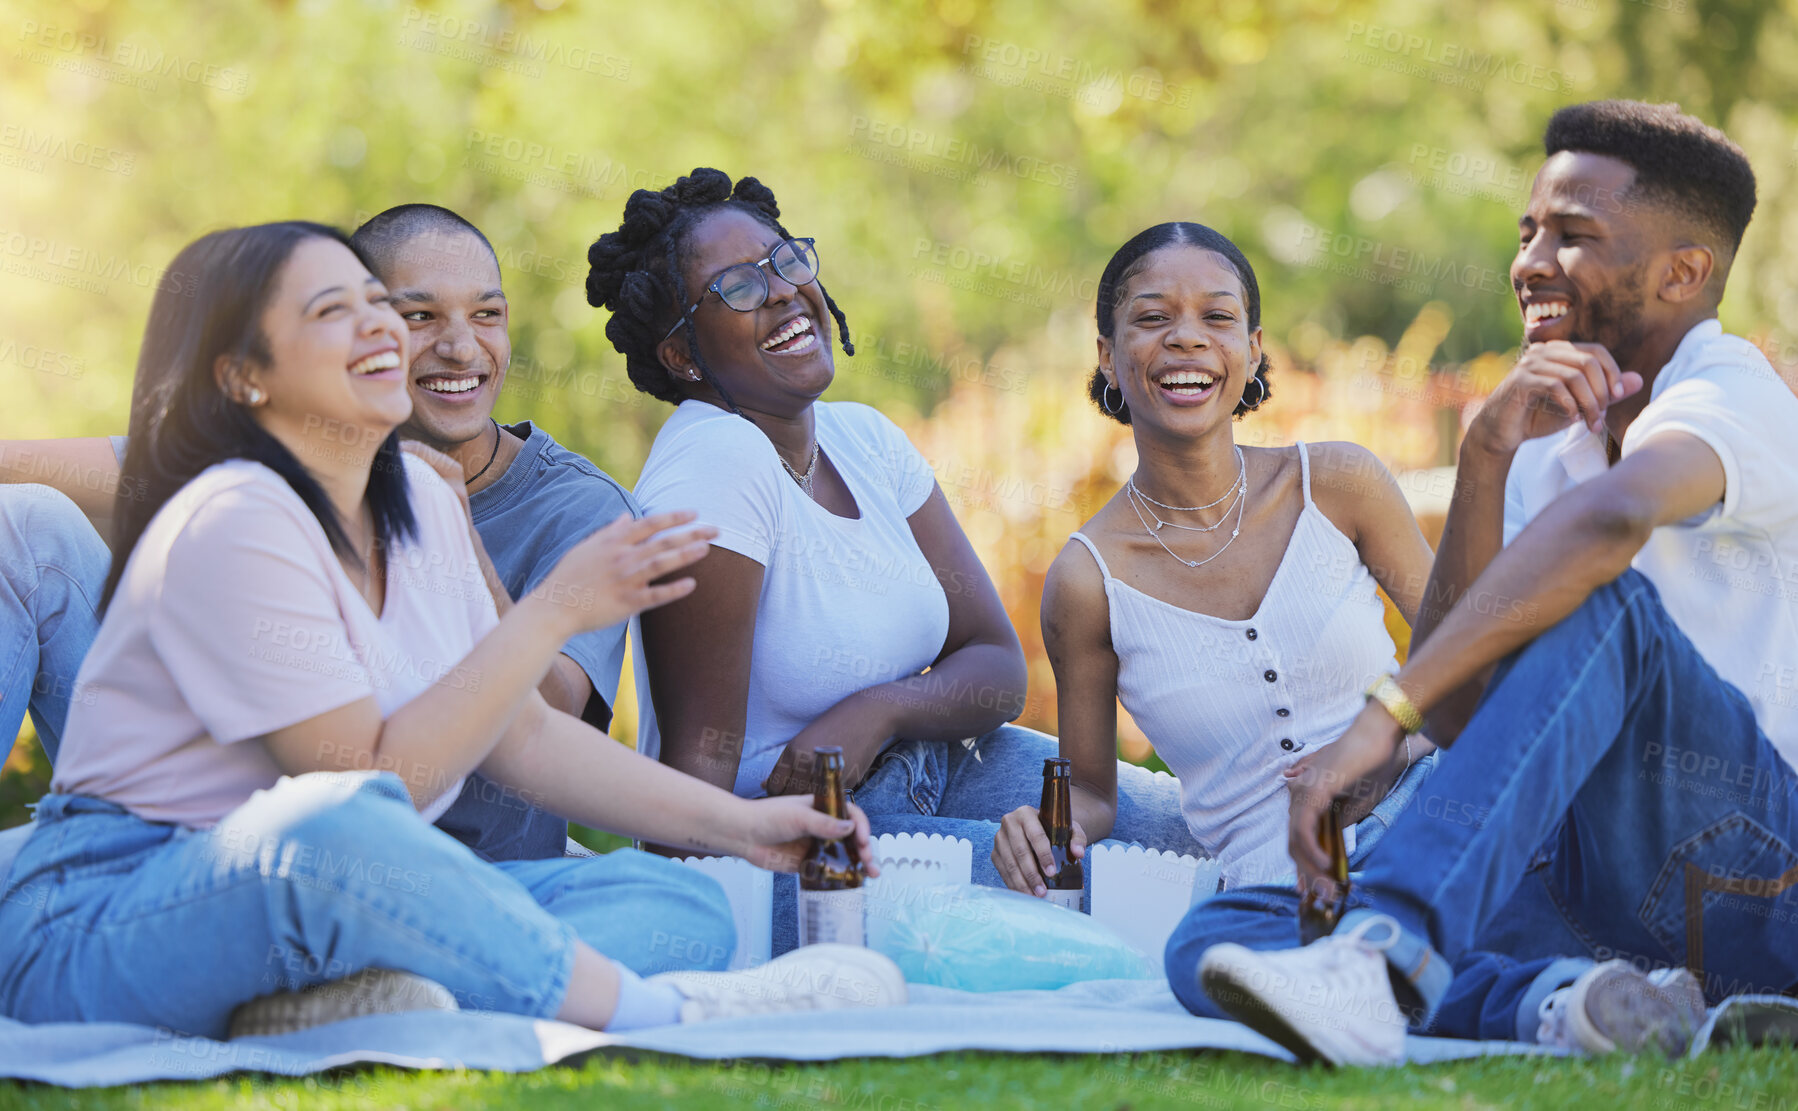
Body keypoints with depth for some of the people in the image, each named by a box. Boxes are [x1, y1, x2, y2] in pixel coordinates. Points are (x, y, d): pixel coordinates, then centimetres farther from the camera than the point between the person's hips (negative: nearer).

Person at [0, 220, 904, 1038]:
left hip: (333, 907, 9)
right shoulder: (231, 524, -16)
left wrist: (736, 824, 8)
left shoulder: (419, 498, 11)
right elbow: (375, 777, -19)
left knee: (680, 902, -6)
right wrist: (557, 610, -18)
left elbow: (523, 734, 17)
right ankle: (651, 1011, -28)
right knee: (331, 824, -42)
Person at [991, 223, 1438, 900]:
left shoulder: (1338, 484, 5)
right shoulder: (1087, 582, 2)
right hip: (1276, 882, 0)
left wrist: (1395, 749, -10)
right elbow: (1091, 789, 13)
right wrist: (1046, 829, -12)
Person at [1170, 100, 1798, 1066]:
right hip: (1599, 893, 7)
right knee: (1212, 944, -11)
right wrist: (1485, 455, -8)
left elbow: (1609, 517, -34)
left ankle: (1382, 952, -45)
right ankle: (1558, 1002, -33)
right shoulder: (1547, 441, 17)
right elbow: (1460, 718, 2)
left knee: (1601, 603, -34)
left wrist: (1382, 715, -39)